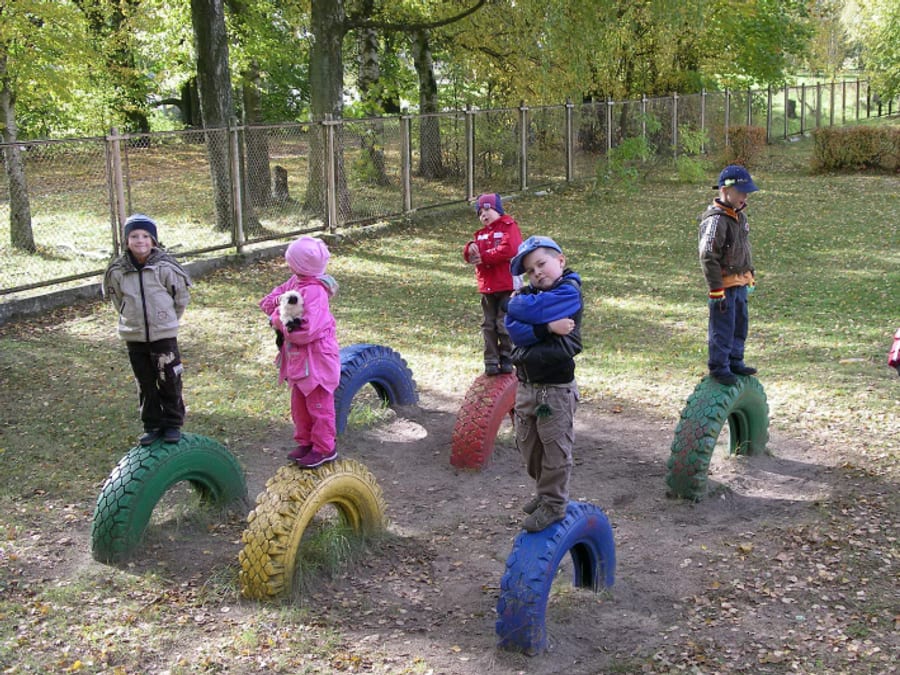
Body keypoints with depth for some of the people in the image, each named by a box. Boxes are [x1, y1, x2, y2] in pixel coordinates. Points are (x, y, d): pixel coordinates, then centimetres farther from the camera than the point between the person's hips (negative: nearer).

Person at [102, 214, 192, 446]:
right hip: (134, 337, 2)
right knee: (145, 384, 12)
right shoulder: (117, 271, -6)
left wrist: (167, 320, 7)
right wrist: (131, 319, 10)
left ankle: (173, 424, 20)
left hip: (164, 335, -2)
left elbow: (182, 296, -1)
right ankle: (152, 426, 24)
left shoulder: (165, 267, -14)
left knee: (170, 382, 5)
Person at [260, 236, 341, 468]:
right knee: (299, 403, 20)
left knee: (319, 405, 4)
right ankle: (305, 442, 34)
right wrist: (277, 315, -11)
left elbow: (306, 331, -31)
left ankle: (324, 448, 16)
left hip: (316, 360, -9)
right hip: (299, 358, 9)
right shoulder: (295, 282, 2)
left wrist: (282, 323, -18)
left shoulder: (314, 292, -25)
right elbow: (270, 300, 10)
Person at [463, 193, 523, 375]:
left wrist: (484, 257, -15)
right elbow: (469, 256, 13)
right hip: (487, 286, 6)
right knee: (488, 326, 7)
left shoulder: (509, 227, -3)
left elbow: (508, 249, -19)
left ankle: (506, 358, 9)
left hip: (507, 286, -6)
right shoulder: (480, 234, 18)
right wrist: (470, 249, -11)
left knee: (504, 324, -2)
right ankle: (491, 361, 13)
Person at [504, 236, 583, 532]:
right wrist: (547, 328, -24)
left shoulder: (568, 292, -13)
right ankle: (546, 492, 39)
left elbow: (528, 309, -25)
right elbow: (514, 328, -10)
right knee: (528, 445, 19)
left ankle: (553, 504, 22)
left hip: (556, 388, -7)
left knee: (555, 449, 6)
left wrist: (514, 302, -3)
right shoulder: (531, 294, 7)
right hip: (526, 384, 7)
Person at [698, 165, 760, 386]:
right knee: (722, 329, 0)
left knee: (740, 324, 18)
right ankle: (718, 368, 13)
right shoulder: (716, 220, -20)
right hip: (724, 284, -9)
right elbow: (708, 258, -22)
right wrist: (716, 292, -21)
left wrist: (751, 275, 24)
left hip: (740, 283, 9)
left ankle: (735, 362, 33)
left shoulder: (739, 215, 10)